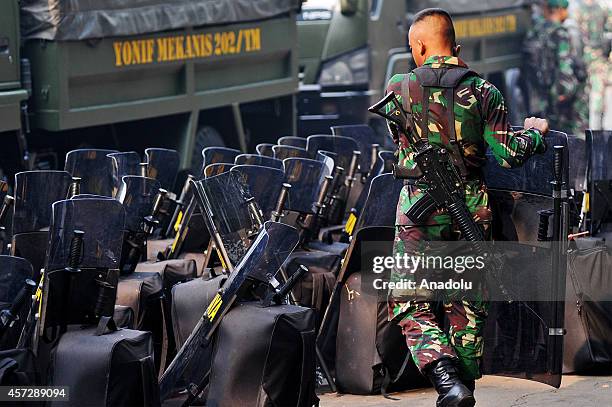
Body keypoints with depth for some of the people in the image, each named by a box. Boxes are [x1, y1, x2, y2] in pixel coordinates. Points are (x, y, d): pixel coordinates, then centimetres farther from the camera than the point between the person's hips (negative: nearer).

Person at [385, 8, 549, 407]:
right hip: (471, 207, 2)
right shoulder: (483, 90, -1)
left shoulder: (398, 89, -1)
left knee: (411, 304, 3)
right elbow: (506, 155, -4)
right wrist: (533, 133, 15)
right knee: (466, 303, 15)